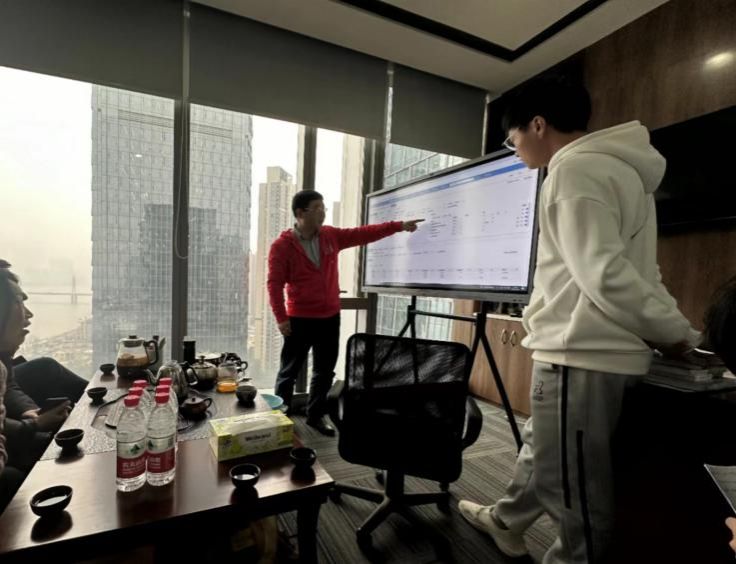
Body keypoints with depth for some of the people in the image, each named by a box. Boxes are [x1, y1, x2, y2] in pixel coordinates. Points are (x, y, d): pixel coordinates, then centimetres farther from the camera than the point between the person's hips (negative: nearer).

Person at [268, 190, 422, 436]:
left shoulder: (331, 236, 4)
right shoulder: (282, 246, -9)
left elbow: (364, 234, 6)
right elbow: (275, 283, -10)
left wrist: (399, 226, 2)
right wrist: (281, 318, -14)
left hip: (330, 317, 5)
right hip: (299, 320, -5)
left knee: (325, 370, 14)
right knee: (290, 371, 7)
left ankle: (316, 415, 30)